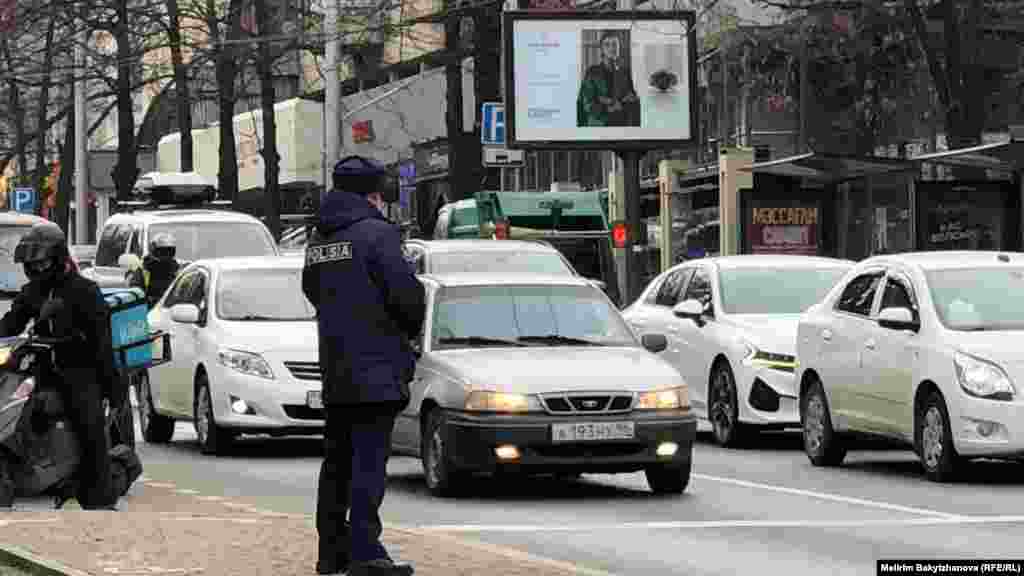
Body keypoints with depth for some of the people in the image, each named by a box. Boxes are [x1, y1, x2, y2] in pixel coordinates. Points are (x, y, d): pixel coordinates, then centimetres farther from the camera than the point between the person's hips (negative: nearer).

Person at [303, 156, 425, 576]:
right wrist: (411, 327, 2)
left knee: (338, 460, 14)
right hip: (375, 368, -8)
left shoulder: (319, 239, 12)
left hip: (335, 369, 8)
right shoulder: (376, 233, -12)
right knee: (369, 461, -9)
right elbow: (406, 293, -17)